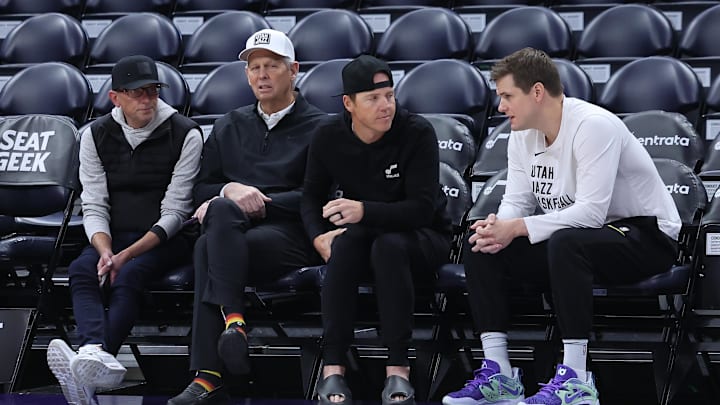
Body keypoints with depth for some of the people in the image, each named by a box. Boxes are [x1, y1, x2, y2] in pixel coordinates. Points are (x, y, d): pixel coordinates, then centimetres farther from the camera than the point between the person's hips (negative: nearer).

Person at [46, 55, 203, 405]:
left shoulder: (185, 135, -5)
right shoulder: (96, 136, 7)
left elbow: (174, 213, -9)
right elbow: (94, 207, 3)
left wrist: (127, 255, -20)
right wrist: (105, 251, -19)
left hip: (165, 240, -3)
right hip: (113, 235, 3)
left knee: (129, 275, -33)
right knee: (81, 270, -29)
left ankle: (91, 361, -53)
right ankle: (97, 355, -54)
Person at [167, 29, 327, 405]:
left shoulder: (318, 129, 9)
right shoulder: (229, 126, 24)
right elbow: (203, 187, 20)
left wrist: (258, 202, -12)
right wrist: (231, 191, -4)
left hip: (291, 233, -4)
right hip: (234, 231, 4)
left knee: (208, 247, -33)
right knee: (220, 213, -34)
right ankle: (233, 318, -43)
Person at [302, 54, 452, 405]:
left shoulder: (417, 133, -17)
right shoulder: (329, 138, -5)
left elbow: (422, 208, -23)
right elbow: (312, 196, 8)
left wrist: (365, 211, -37)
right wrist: (319, 237, -14)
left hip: (422, 237, -3)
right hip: (361, 235, 3)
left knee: (388, 245, -37)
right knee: (345, 242, -33)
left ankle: (397, 371, -37)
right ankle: (332, 369, -37)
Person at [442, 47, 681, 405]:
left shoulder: (593, 126, -23)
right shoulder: (522, 135, 3)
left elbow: (592, 211, -29)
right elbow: (517, 201, 4)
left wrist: (518, 228, -29)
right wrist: (498, 227, -20)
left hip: (647, 237, -9)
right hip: (574, 238, 9)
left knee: (565, 242, -40)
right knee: (479, 243, -7)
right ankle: (498, 373, -11)